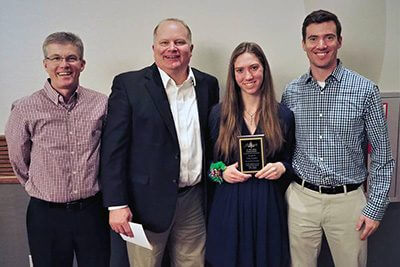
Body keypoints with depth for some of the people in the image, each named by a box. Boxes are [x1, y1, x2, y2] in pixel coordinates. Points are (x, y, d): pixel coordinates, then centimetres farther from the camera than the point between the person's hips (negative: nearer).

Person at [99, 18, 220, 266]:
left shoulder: (208, 85, 5)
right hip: (147, 202, -3)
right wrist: (116, 204, -13)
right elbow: (114, 149, -9)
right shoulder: (128, 85, -6)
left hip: (194, 201, 4)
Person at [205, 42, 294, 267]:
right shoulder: (219, 113, -1)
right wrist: (221, 172, -13)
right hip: (229, 205, 0)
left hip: (268, 204, 1)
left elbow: (291, 161, 11)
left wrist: (282, 168, -10)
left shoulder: (283, 115, 1)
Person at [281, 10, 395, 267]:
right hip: (300, 199, 2)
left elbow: (382, 156, -4)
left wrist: (375, 208, -7)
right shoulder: (291, 92, 0)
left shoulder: (365, 90, -7)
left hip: (348, 200, -2)